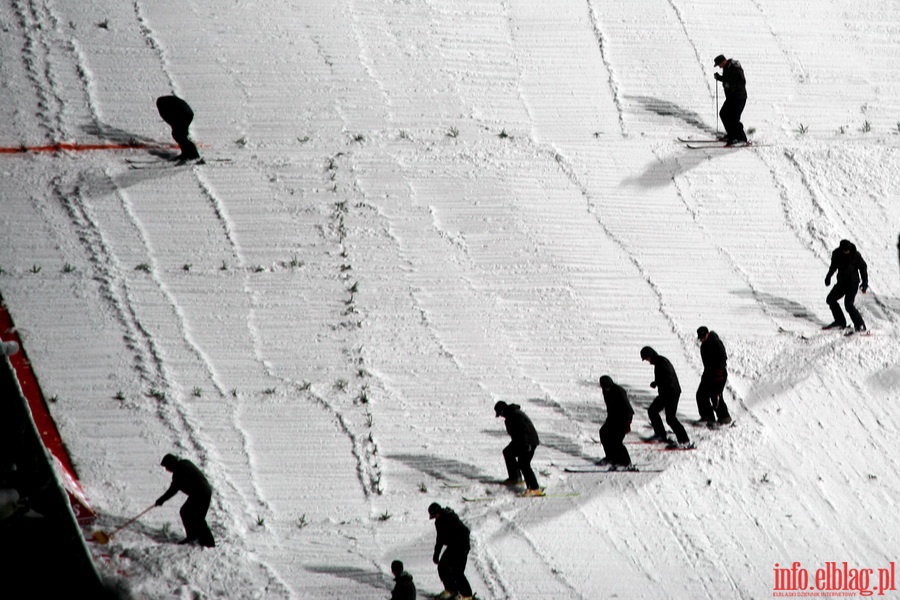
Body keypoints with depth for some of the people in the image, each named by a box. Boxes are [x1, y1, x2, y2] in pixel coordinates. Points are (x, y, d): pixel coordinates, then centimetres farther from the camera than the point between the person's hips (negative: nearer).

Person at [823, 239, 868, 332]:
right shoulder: (837, 254, -5)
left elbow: (863, 268, -6)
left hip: (853, 283, -6)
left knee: (848, 304, -17)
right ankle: (840, 322, 13)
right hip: (841, 282, 6)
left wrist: (865, 283, -10)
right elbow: (833, 266, 15)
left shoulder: (856, 255, -16)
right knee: (830, 299, 4)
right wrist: (828, 276, 23)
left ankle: (860, 325, -8)